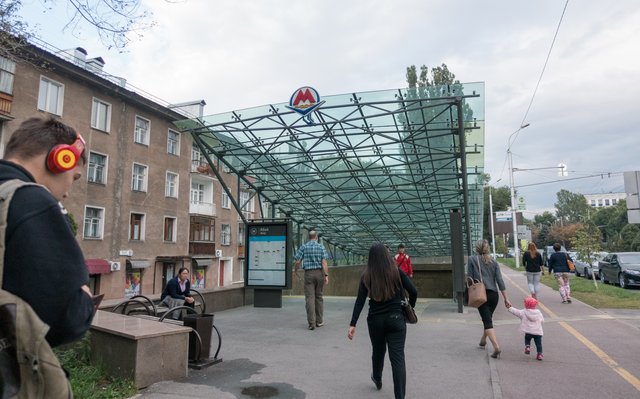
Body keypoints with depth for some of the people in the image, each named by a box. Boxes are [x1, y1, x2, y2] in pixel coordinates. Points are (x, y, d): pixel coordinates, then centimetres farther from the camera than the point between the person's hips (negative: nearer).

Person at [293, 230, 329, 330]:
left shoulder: (303, 247, 2)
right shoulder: (321, 247, 1)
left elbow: (298, 261, -3)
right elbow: (324, 262, -10)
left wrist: (295, 271, 15)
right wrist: (326, 275, -12)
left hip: (308, 273, -1)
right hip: (319, 273, 1)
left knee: (309, 298, 0)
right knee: (319, 297, 13)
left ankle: (311, 323, -5)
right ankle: (319, 321, 19)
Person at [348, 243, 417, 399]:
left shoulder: (366, 276, -3)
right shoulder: (397, 272, -5)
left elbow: (360, 301, -8)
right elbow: (413, 292, -7)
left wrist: (353, 324, -8)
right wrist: (410, 308, 13)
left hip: (375, 320, 2)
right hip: (396, 318, -2)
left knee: (378, 351, 24)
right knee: (398, 358, 0)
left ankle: (377, 379, 49)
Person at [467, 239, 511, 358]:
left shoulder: (472, 259, -4)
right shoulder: (493, 261, 5)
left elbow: (470, 278, -6)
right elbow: (500, 281, 1)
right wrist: (506, 298, 2)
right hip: (494, 295, 5)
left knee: (487, 321, -4)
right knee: (488, 318, 23)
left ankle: (496, 347, -19)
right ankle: (483, 340, 39)